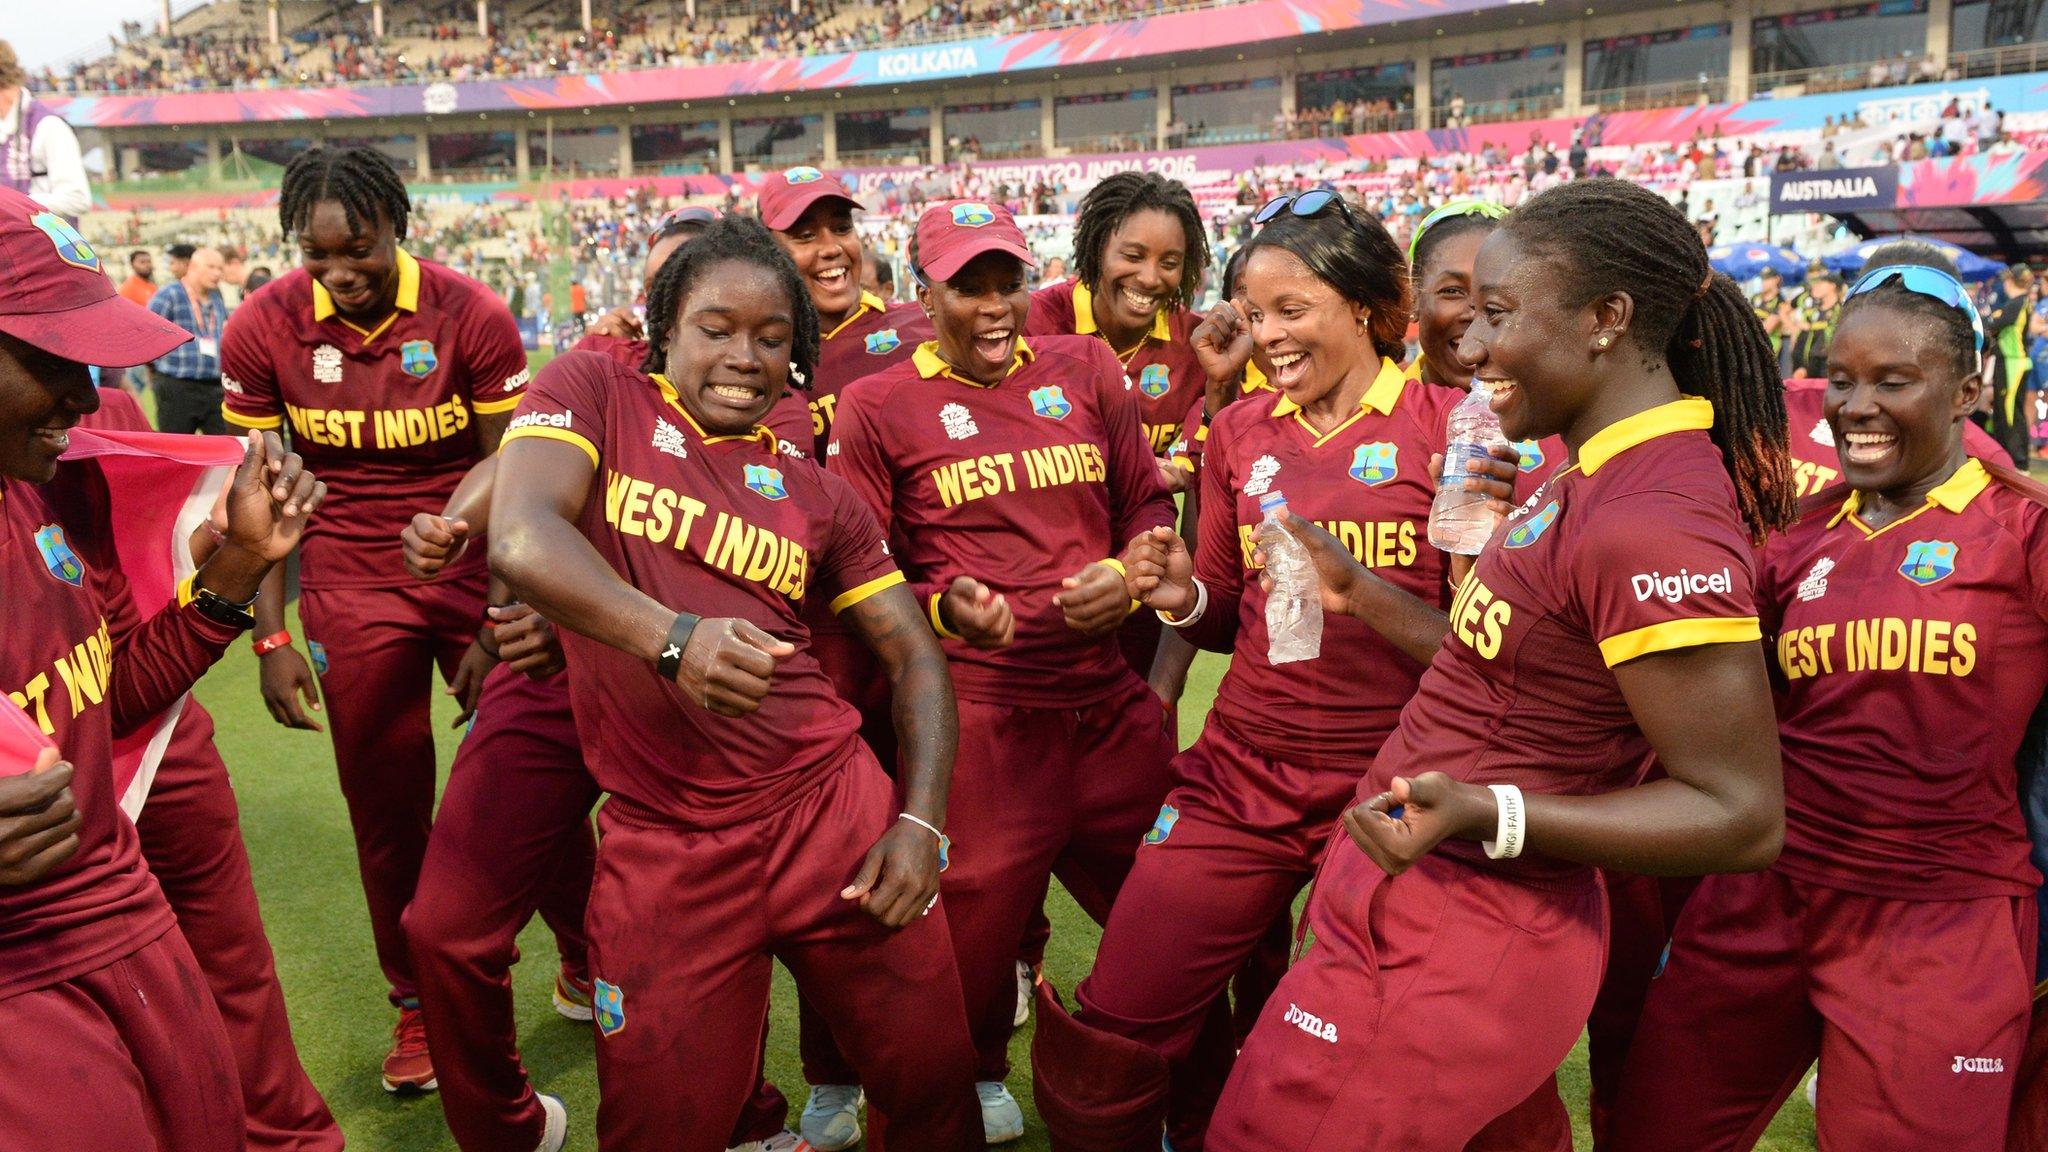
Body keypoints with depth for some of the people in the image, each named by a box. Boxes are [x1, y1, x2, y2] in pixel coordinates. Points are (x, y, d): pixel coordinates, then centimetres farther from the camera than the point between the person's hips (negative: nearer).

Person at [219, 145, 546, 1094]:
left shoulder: (472, 318, -12)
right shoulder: (262, 331, -7)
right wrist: (271, 639, -3)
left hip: (476, 570, -1)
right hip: (353, 587, 1)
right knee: (387, 807, 9)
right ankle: (416, 1001, 29)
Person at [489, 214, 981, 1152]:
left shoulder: (816, 494, 11)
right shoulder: (597, 391, 3)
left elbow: (915, 657, 11)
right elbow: (521, 537, -15)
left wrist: (921, 824, -3)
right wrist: (670, 636, -32)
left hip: (833, 812, 3)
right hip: (664, 851, -2)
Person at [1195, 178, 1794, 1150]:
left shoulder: (1654, 526, -25)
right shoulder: (1596, 473, 6)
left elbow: (1742, 816, -23)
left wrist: (1486, 812, -31)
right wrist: (1355, 591, 15)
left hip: (1452, 953, -9)